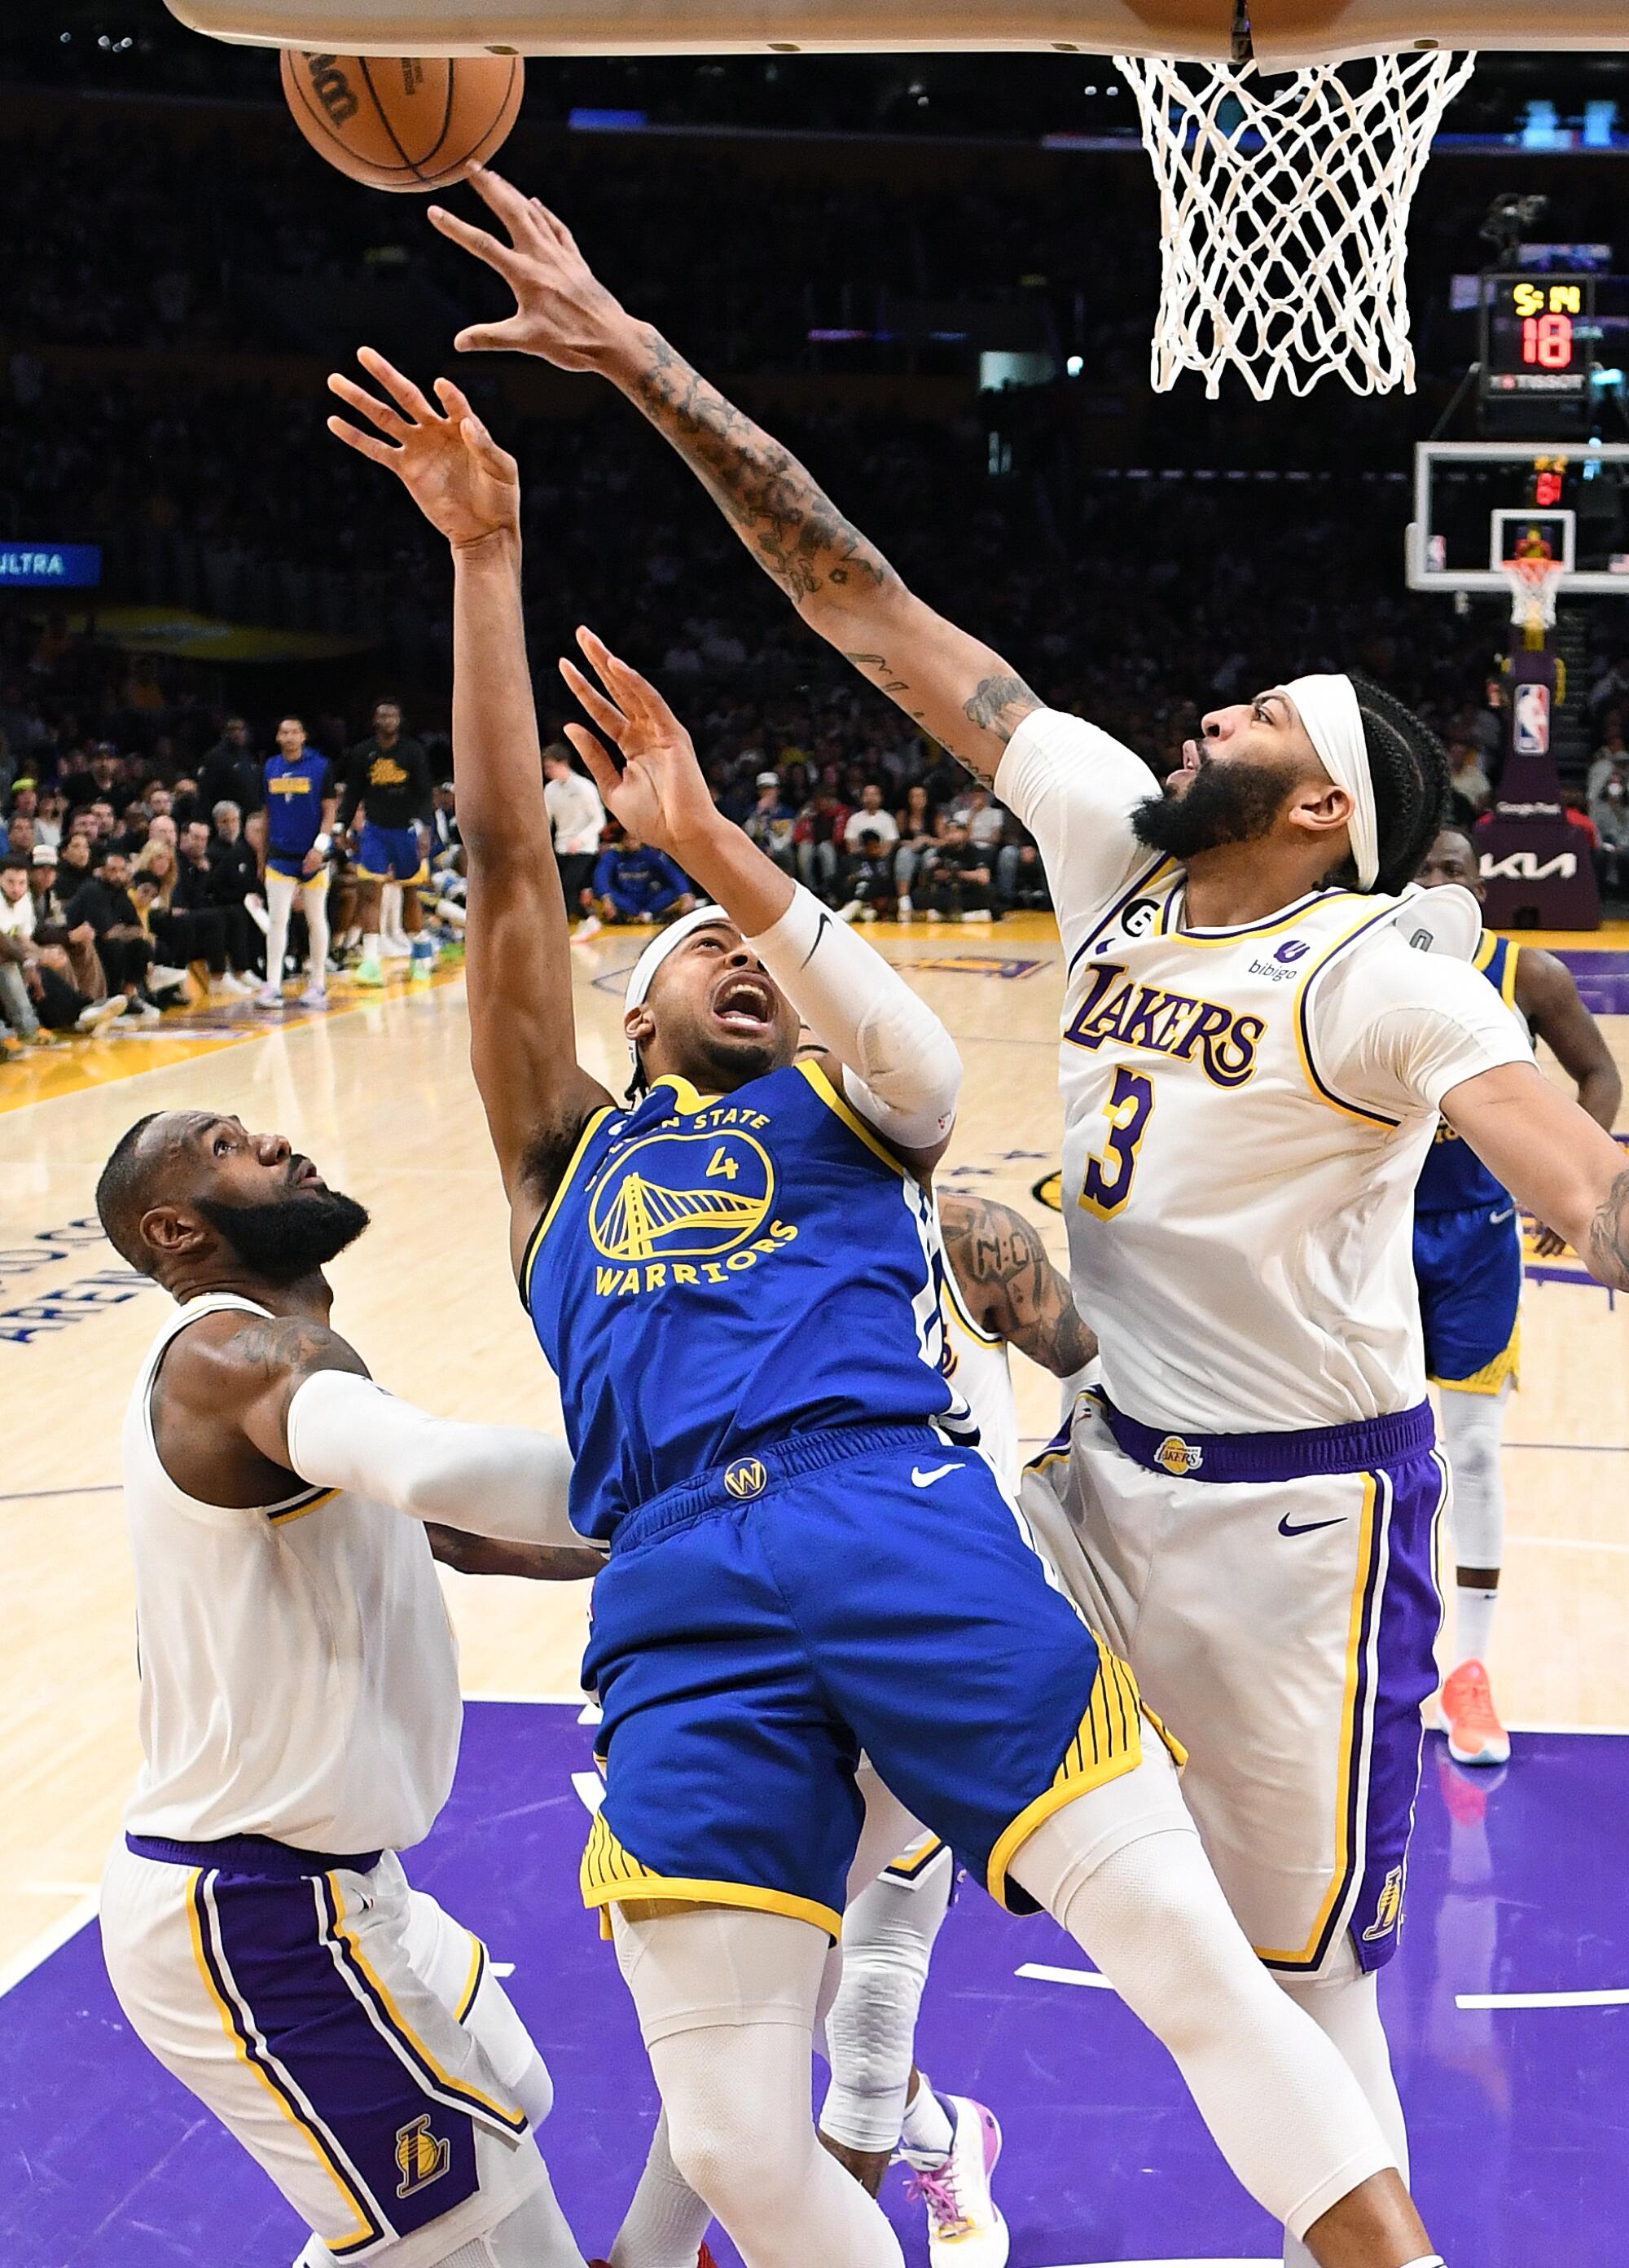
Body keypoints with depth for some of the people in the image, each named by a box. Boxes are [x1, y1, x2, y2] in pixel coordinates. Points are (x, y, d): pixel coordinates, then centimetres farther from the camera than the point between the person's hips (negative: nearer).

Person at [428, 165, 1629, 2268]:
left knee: (1299, 1978, 5)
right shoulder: (1113, 837, -1)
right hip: (1108, 1460, 7)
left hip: (1298, 1509, -6)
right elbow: (868, 610, -3)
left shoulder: (1376, 969, -19)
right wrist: (642, 361, -5)